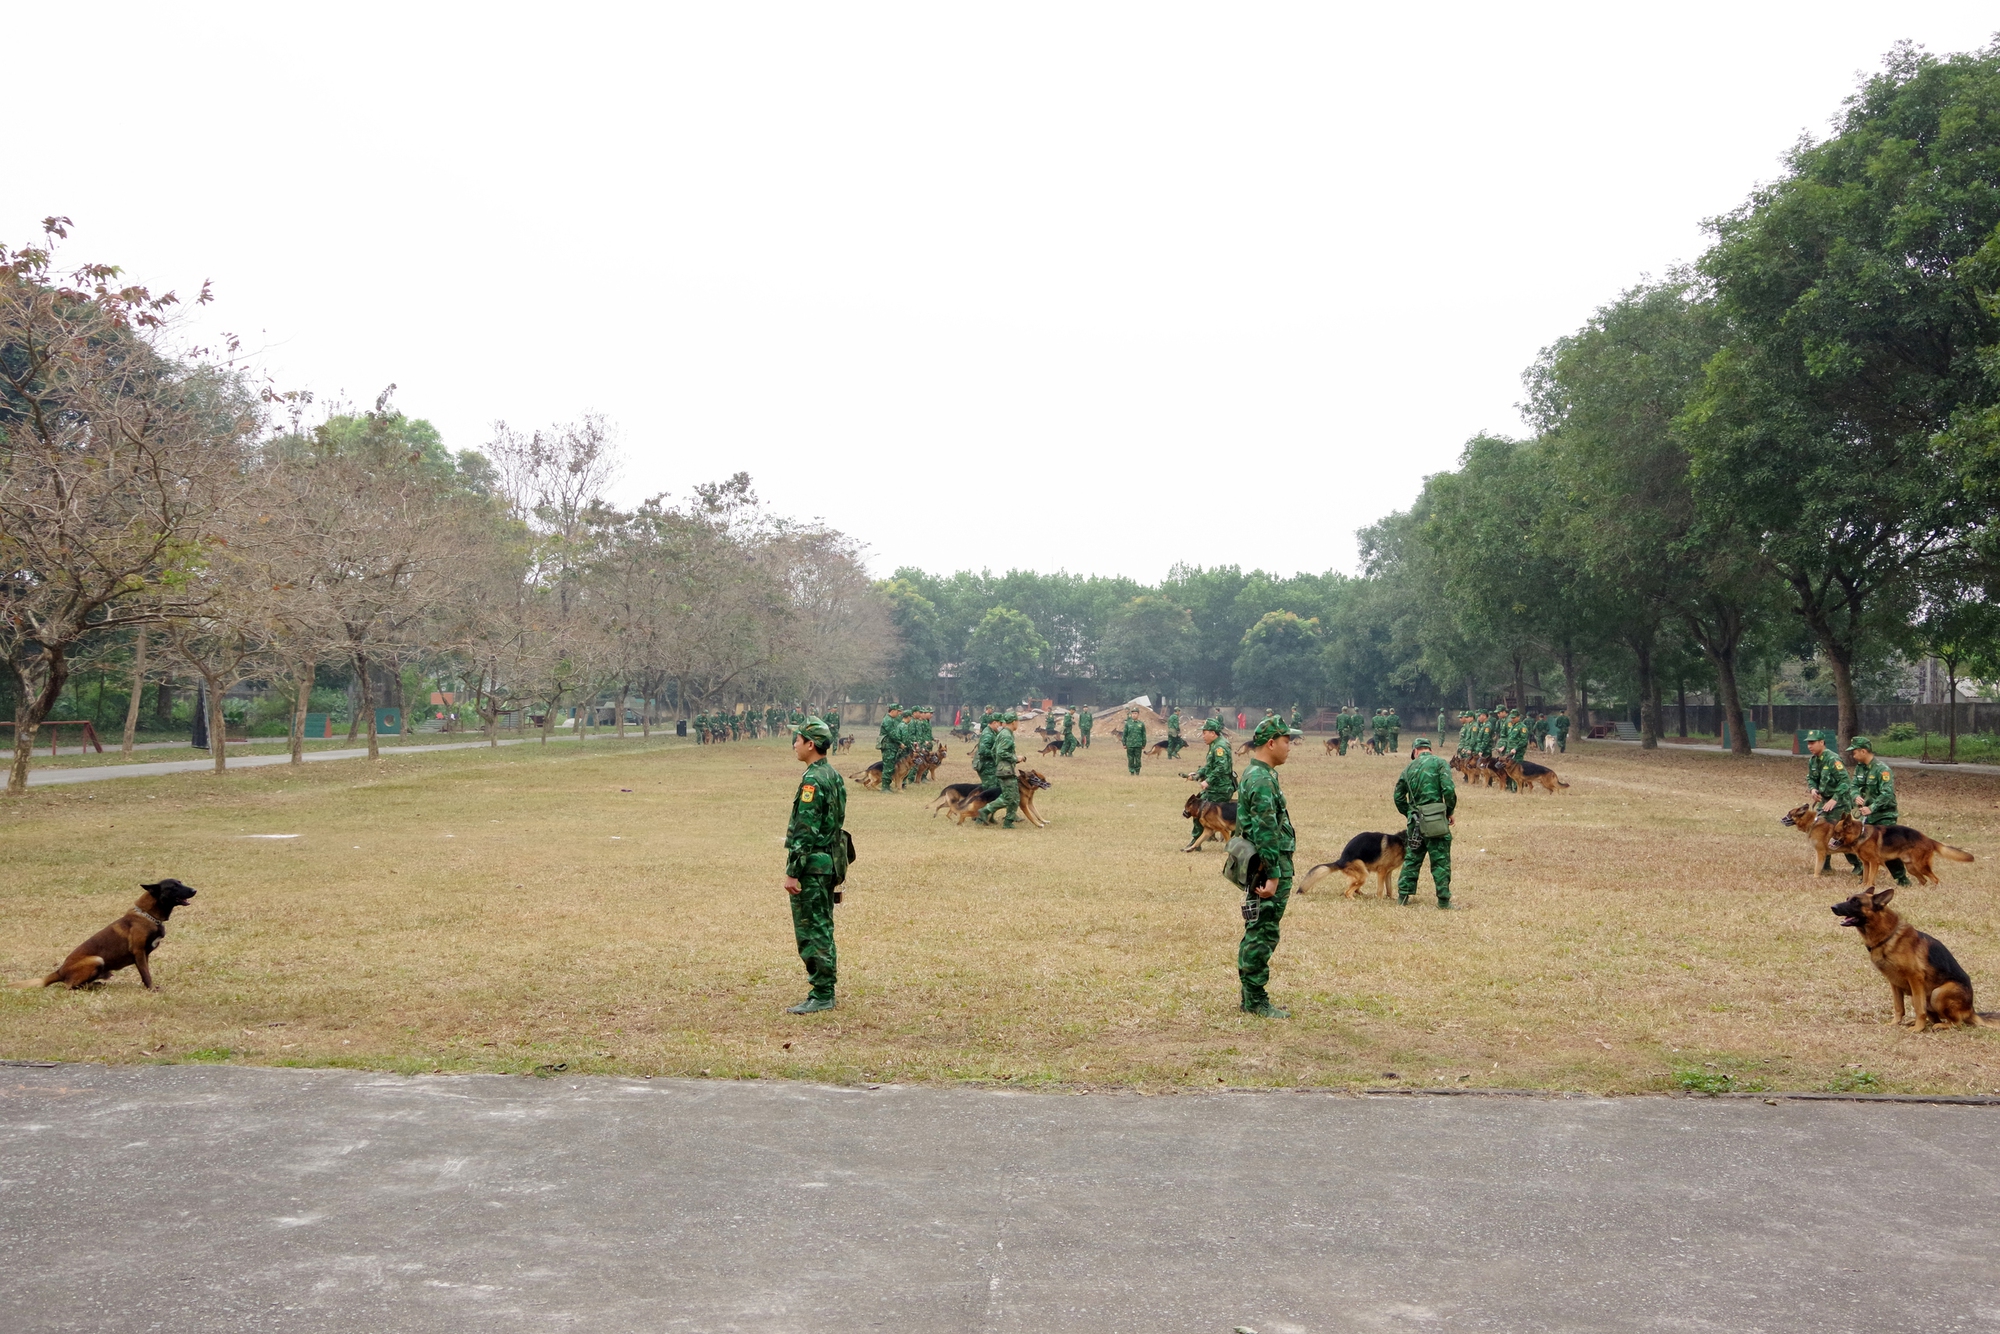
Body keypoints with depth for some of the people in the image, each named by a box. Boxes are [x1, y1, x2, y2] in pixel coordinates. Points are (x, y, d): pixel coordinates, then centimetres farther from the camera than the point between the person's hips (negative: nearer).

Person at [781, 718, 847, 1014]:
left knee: (811, 931, -4)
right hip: (831, 863, 10)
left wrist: (792, 872, -18)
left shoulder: (812, 781, -18)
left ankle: (821, 997, 0)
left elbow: (805, 831, -21)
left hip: (813, 865, -10)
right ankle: (824, 990, 21)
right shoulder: (833, 776, 12)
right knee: (822, 929, 15)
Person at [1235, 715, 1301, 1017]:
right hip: (1268, 867, -11)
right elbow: (1266, 833, -22)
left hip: (1272, 867, 11)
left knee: (1259, 934, 15)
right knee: (1262, 935, -5)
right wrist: (1272, 876, -23)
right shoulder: (1261, 780, -18)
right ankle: (1256, 1000, 1)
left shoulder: (1260, 775, 16)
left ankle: (1252, 997, 22)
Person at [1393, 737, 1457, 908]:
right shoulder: (1440, 763, -2)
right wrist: (1450, 812, 0)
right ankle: (1443, 900, 2)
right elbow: (1448, 790, -14)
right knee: (1440, 860, 1)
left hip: (1415, 820, 4)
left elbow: (1398, 796, 16)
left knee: (1411, 858, 16)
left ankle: (1403, 895, 17)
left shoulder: (1409, 767, 12)